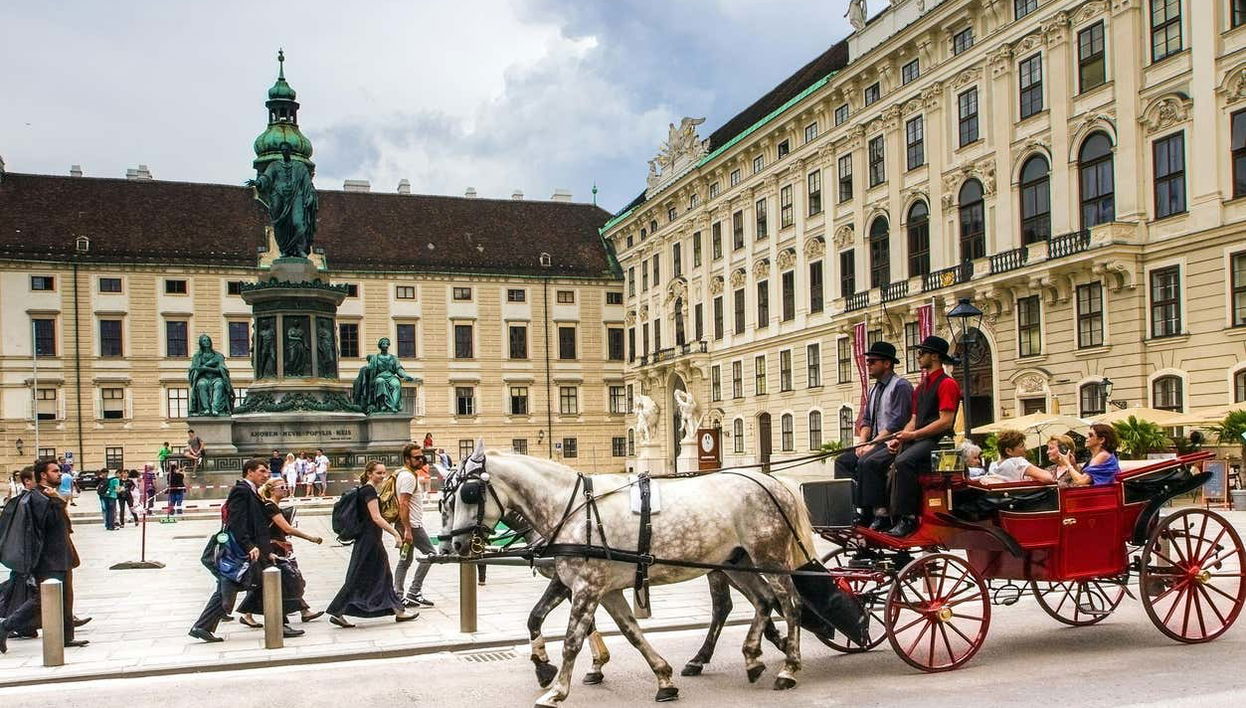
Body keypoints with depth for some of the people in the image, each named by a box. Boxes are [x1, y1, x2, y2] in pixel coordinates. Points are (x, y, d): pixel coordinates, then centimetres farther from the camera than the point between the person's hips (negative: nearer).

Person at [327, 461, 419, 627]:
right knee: (358, 578, -2)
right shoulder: (369, 490, -16)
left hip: (370, 540, 11)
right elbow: (376, 517, -22)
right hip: (369, 540, -11)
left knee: (384, 576, 11)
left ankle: (398, 610, 14)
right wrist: (396, 533, -22)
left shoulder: (365, 490, 13)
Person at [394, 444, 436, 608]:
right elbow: (403, 504, -22)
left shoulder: (407, 474, 17)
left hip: (408, 525, 10)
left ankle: (398, 596, 13)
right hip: (412, 525, -10)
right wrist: (407, 530, -25)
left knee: (405, 560, 12)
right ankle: (413, 592, -4)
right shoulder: (408, 477, -16)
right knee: (430, 553, -4)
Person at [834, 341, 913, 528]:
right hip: (875, 442, 10)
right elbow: (866, 420, 19)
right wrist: (862, 442, 1)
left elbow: (896, 423, -18)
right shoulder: (874, 389, 19)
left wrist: (873, 444, -19)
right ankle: (855, 508, -10)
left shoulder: (900, 385, -9)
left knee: (867, 462, -32)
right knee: (843, 461, -3)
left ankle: (879, 513, -27)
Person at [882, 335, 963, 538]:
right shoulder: (921, 387, 23)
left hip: (936, 440, -9)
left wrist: (913, 434, -15)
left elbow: (945, 422, -14)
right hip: (918, 439, 9)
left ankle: (906, 518, -31)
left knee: (903, 462, -32)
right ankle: (885, 514, -15)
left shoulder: (947, 384, -4)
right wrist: (899, 438, 3)